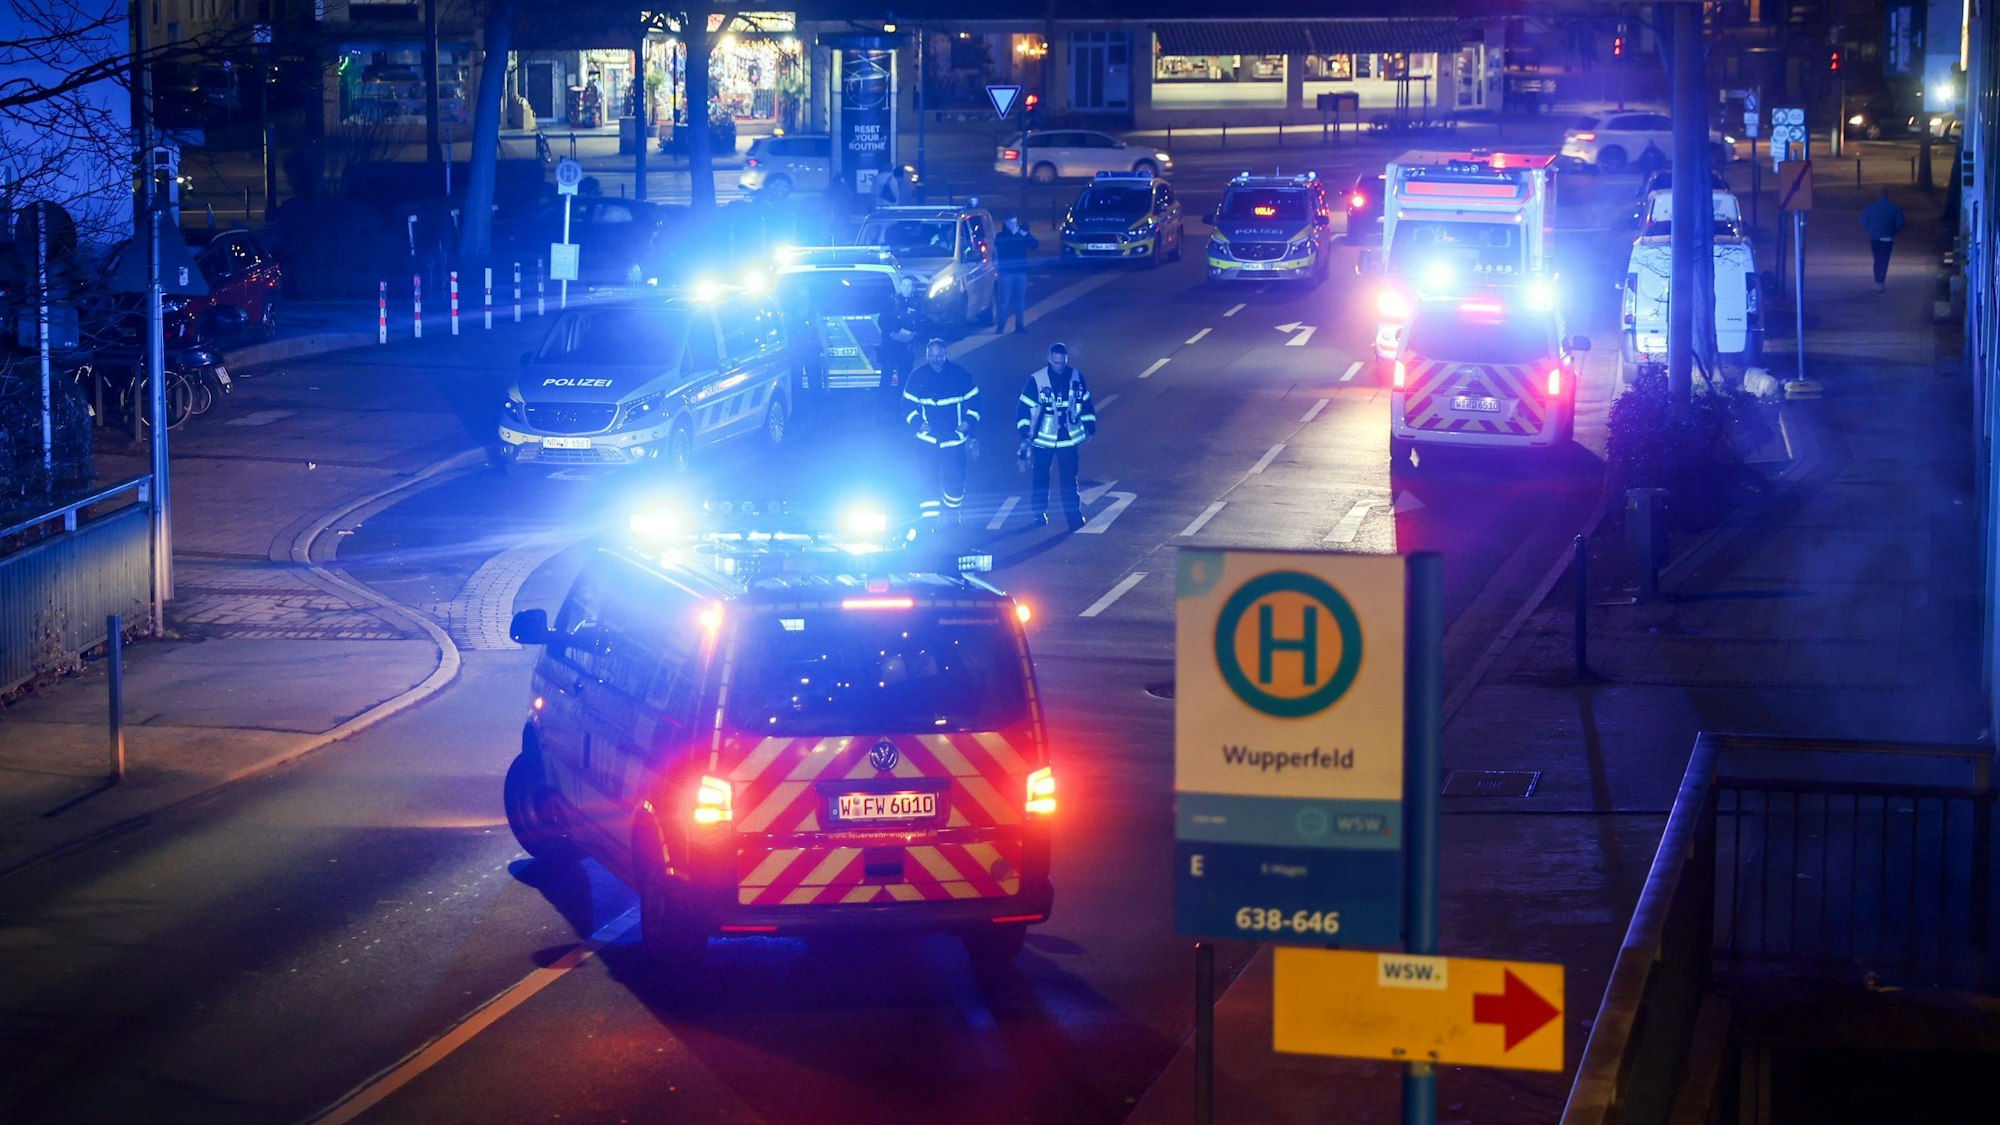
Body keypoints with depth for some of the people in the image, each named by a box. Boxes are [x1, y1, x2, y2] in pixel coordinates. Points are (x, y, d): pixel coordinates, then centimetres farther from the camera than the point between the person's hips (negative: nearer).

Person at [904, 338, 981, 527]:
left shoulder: (960, 375, -1)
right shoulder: (917, 377, 0)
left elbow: (973, 400, 7)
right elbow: (908, 404, 6)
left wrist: (969, 421, -9)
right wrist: (918, 422, -11)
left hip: (954, 438, 0)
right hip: (927, 438, 0)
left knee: (955, 478, 2)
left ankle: (951, 514, 24)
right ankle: (930, 518, 1)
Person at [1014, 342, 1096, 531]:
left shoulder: (1076, 377, -2)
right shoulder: (1037, 379, -12)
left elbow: (1086, 402, 11)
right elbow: (1025, 407, -9)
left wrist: (1090, 428, 12)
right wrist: (1025, 433, -13)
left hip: (1068, 436, 1)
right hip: (1043, 437, -1)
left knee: (1070, 477, -1)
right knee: (1041, 476, 10)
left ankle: (1074, 515, 4)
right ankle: (1039, 513, 25)